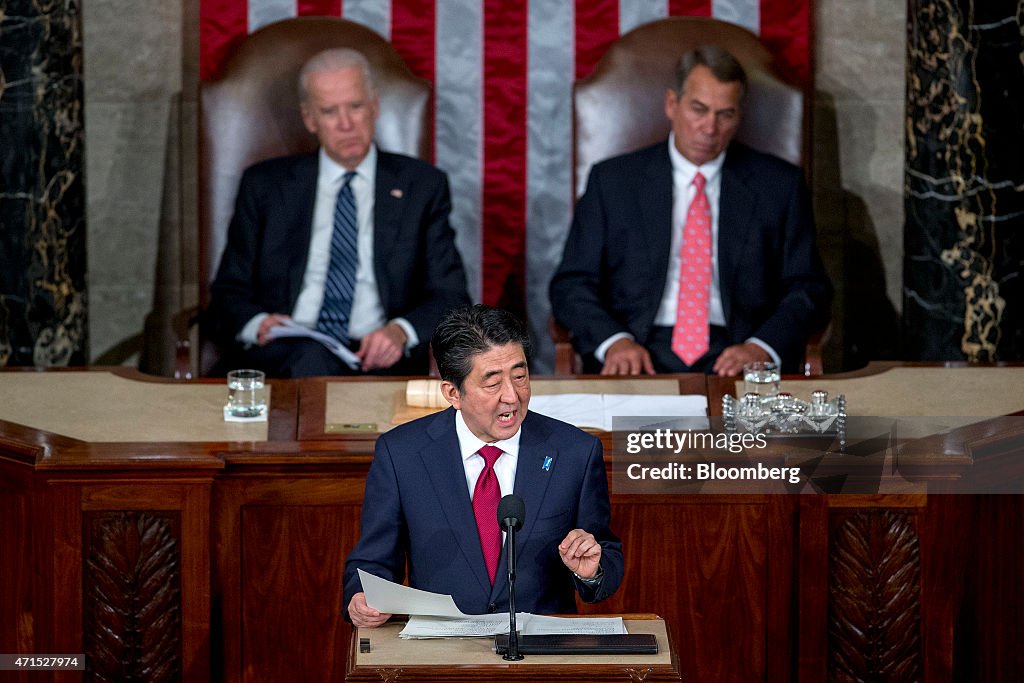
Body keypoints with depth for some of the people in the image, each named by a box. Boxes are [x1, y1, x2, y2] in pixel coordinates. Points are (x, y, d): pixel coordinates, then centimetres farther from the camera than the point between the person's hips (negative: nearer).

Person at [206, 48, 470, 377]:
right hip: (282, 356, 0)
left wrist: (401, 331, -15)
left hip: (377, 362, 0)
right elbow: (229, 293, 13)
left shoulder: (422, 186, 14)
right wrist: (258, 325, -12)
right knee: (310, 358, -37)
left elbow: (450, 299, 8)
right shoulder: (265, 185, 16)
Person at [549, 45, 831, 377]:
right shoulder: (612, 180, 11)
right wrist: (614, 341, -13)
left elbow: (808, 289, 8)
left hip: (734, 360, 1)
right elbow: (571, 284, 8)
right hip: (640, 358, 0)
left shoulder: (779, 185, 12)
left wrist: (762, 348, -12)